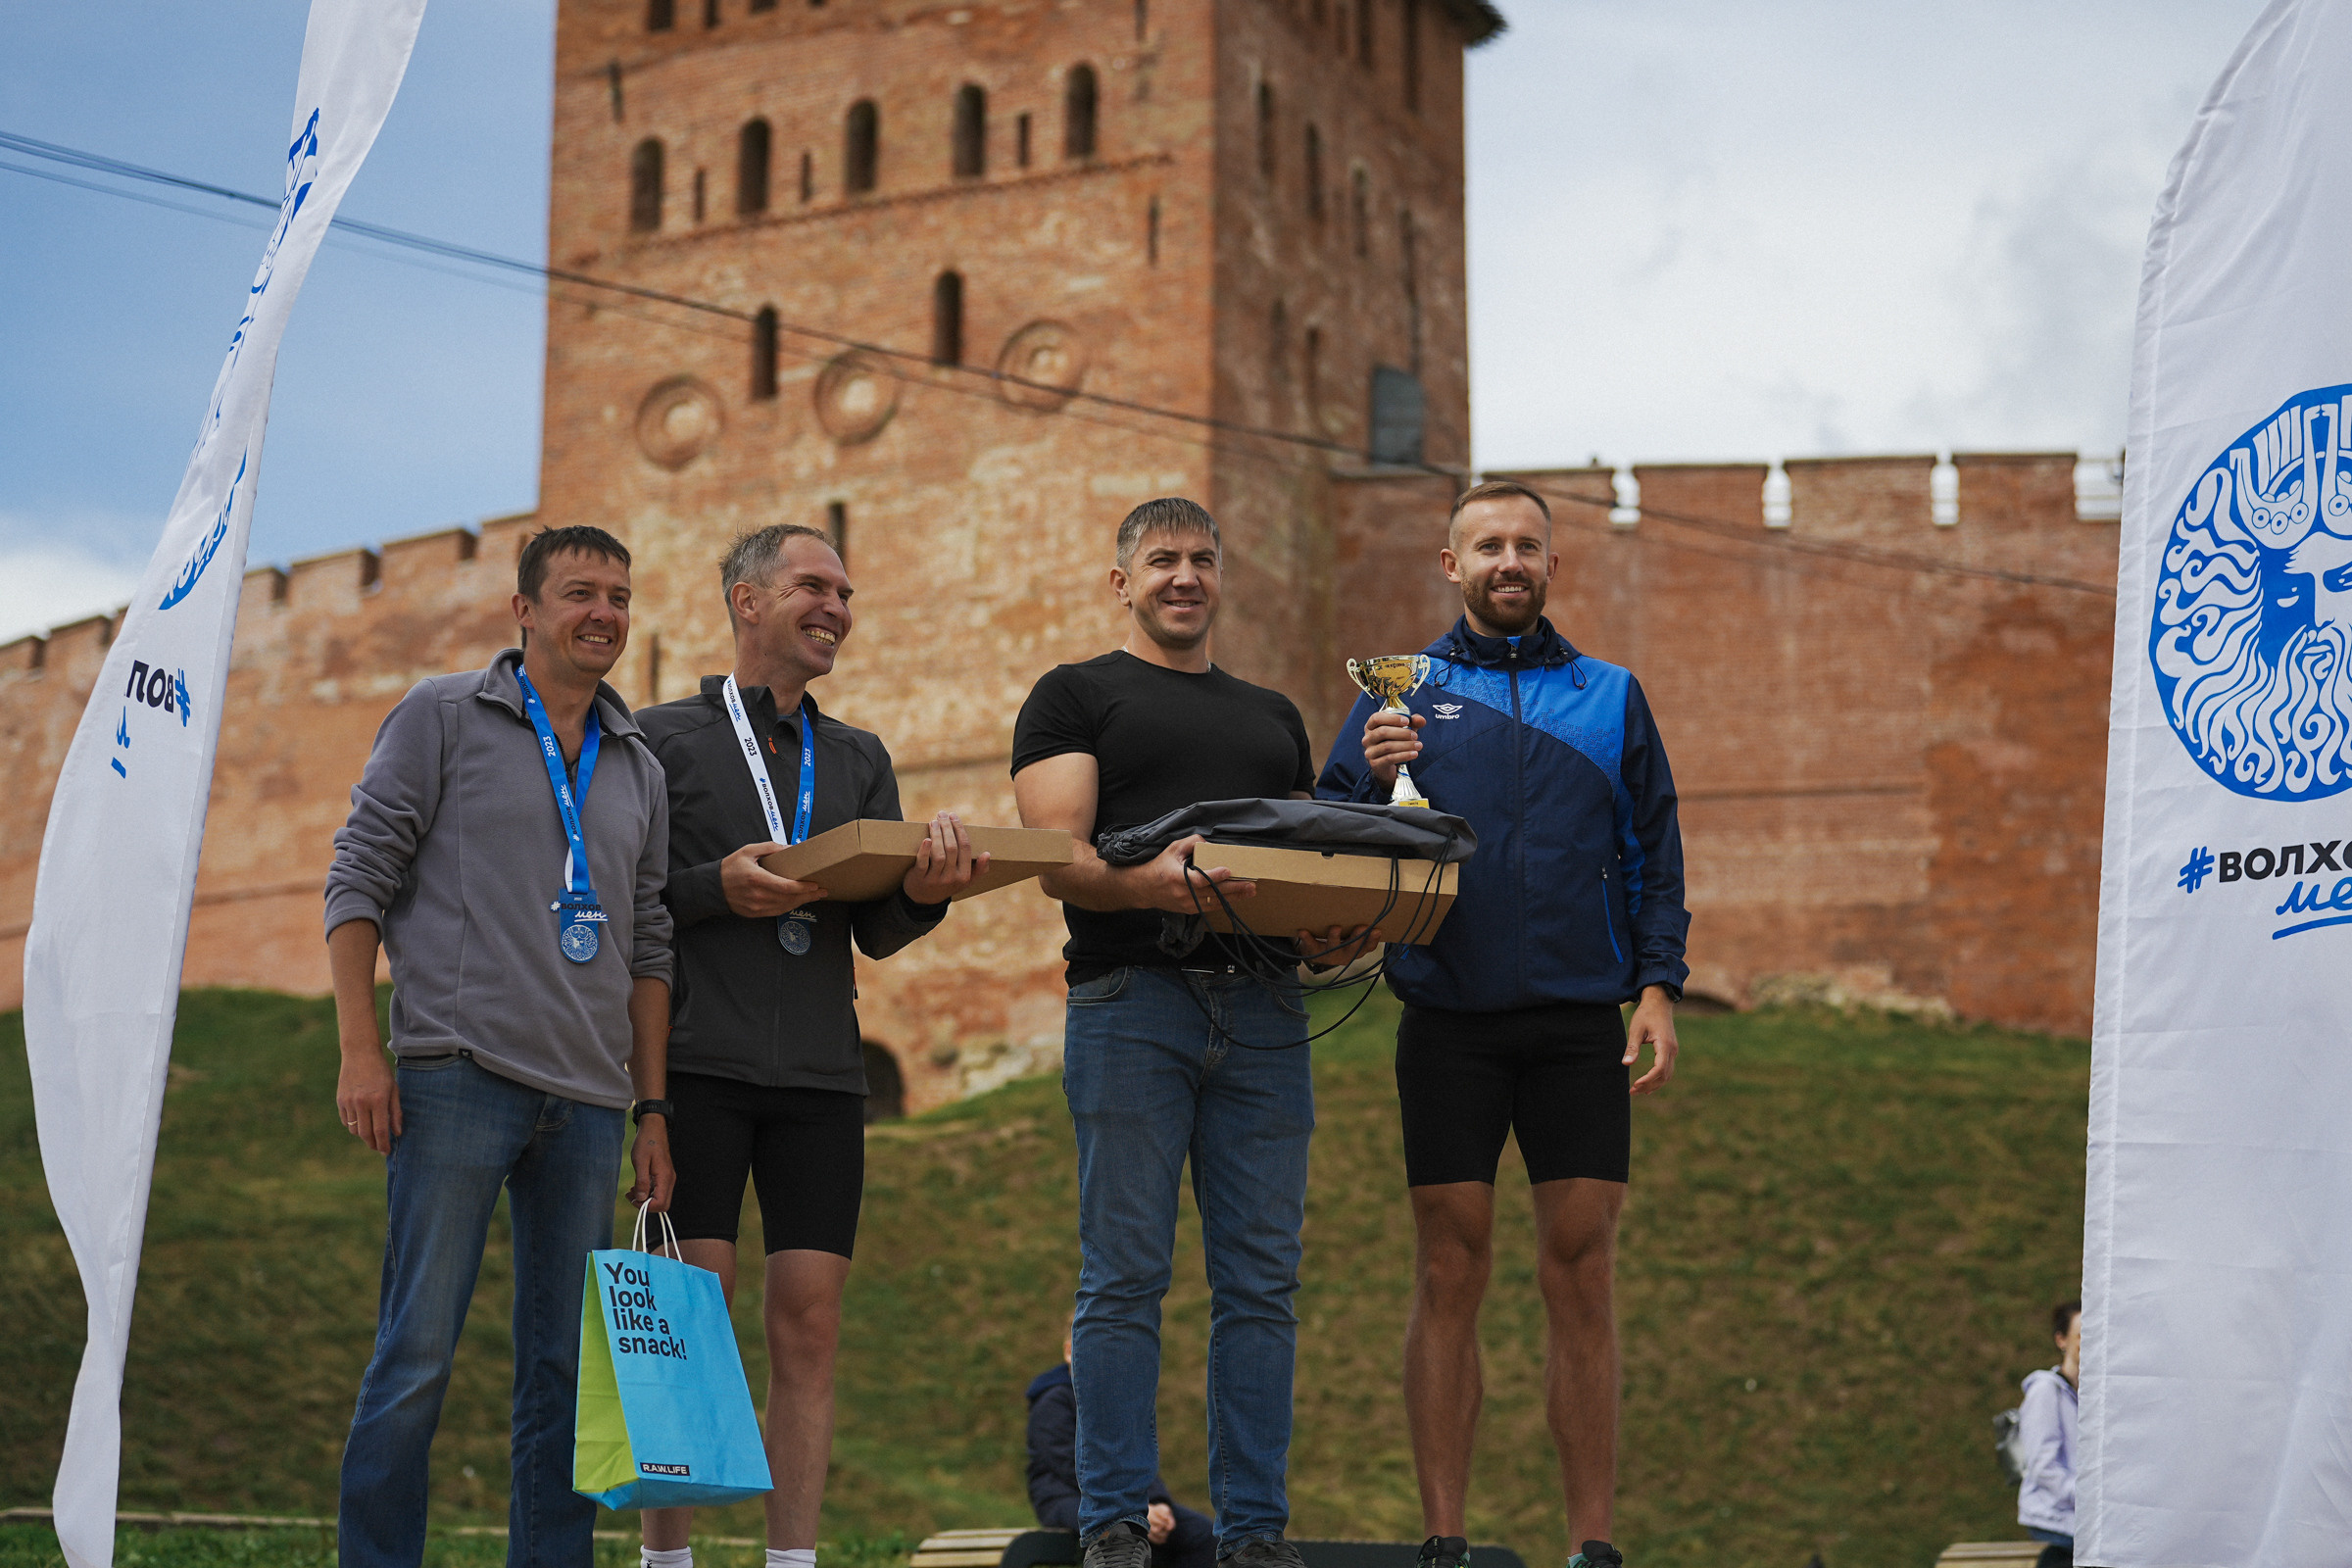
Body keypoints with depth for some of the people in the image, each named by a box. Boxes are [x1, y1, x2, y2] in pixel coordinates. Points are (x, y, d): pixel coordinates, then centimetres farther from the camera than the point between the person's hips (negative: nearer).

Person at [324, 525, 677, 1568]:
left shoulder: (639, 770, 19)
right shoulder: (442, 717, 6)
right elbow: (359, 879, 1)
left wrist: (652, 1109, 12)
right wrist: (361, 1050, -8)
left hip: (588, 1101, 5)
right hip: (459, 1075, -5)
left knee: (568, 1369, 4)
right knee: (417, 1352, -7)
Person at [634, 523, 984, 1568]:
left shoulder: (858, 759, 18)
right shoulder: (665, 739, 6)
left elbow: (879, 933, 11)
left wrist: (925, 890, -11)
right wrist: (717, 888, -15)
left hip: (822, 1073, 4)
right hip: (698, 1062, -4)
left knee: (808, 1322, 0)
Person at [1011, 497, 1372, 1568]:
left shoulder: (1273, 716, 26)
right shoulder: (1075, 696, 10)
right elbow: (1057, 859, -3)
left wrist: (1336, 935, 1)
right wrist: (1146, 882, -24)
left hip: (1263, 1009, 4)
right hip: (1130, 1002, -4)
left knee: (1260, 1282, 2)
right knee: (1125, 1277, -6)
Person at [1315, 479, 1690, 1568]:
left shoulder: (1610, 698, 14)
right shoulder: (1402, 694, 10)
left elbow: (1654, 855, 12)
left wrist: (1657, 987, 0)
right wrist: (1374, 778, -13)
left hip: (1580, 1026, 1)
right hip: (1449, 1022, -1)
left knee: (1581, 1275, 0)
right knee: (1449, 1276, 0)